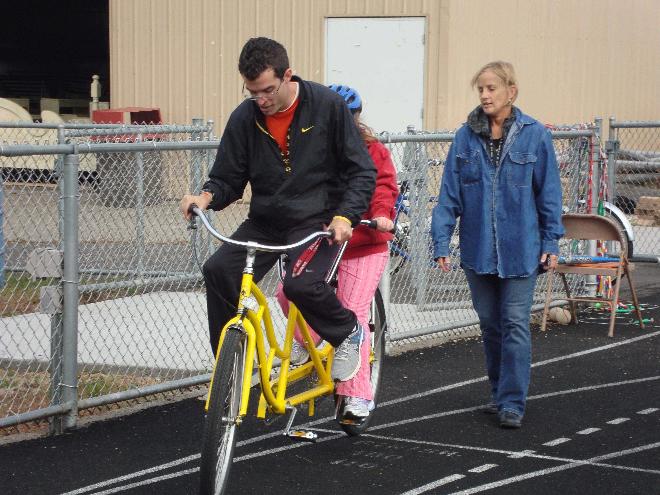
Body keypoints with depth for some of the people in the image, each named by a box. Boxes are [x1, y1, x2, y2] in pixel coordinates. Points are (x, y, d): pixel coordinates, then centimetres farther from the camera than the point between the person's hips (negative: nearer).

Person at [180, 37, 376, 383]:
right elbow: (228, 178, 9)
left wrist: (345, 216, -21)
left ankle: (347, 332, 2)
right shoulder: (244, 118, -1)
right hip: (265, 222, 4)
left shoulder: (328, 106, -9)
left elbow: (362, 171, -5)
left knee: (301, 284, -31)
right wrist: (208, 196, -15)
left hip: (317, 222, -4)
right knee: (217, 271, -20)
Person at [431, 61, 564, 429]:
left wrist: (551, 242, -1)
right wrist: (442, 241, -3)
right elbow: (450, 193, 2)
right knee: (490, 324, 13)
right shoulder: (467, 137, 1)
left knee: (515, 325, -4)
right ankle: (500, 393, 28)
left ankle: (513, 403, -1)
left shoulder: (535, 135, -4)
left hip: (520, 250, -3)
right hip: (478, 249, 3)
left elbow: (549, 192, 0)